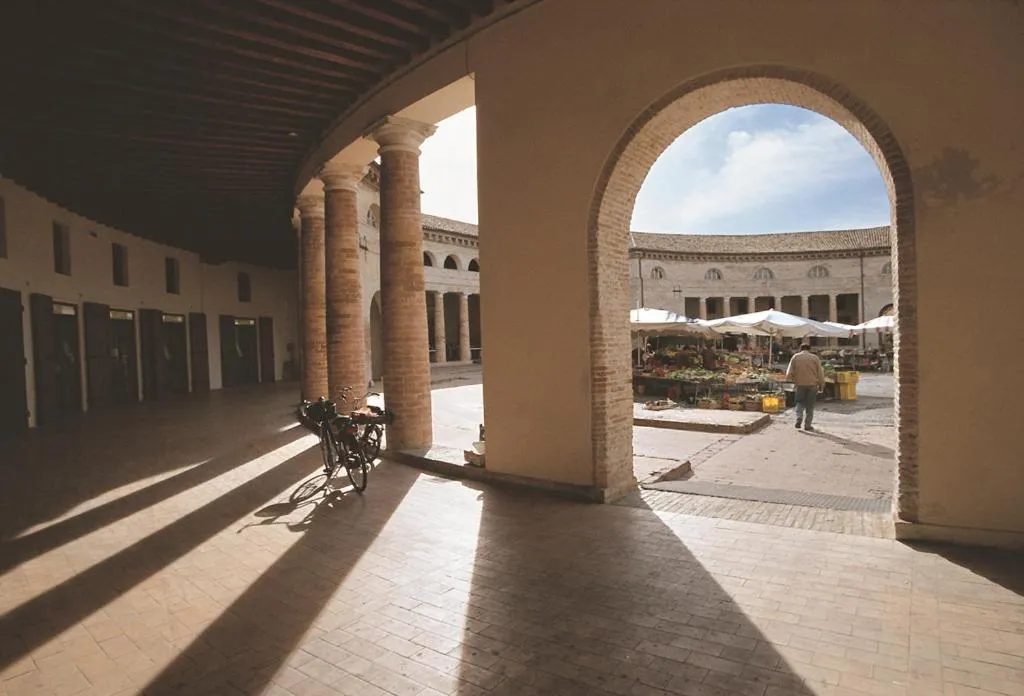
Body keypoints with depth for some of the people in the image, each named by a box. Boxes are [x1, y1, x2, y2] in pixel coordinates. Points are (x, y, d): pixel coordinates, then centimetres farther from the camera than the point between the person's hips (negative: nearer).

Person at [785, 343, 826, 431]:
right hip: (812, 384, 0)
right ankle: (807, 425, 9)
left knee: (800, 403, 14)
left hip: (800, 384, 0)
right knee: (810, 406, 8)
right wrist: (821, 385, 11)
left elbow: (789, 371, -3)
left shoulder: (795, 357, 1)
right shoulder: (814, 357, 2)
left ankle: (799, 419, -6)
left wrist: (789, 379, 14)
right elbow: (820, 373, 3)